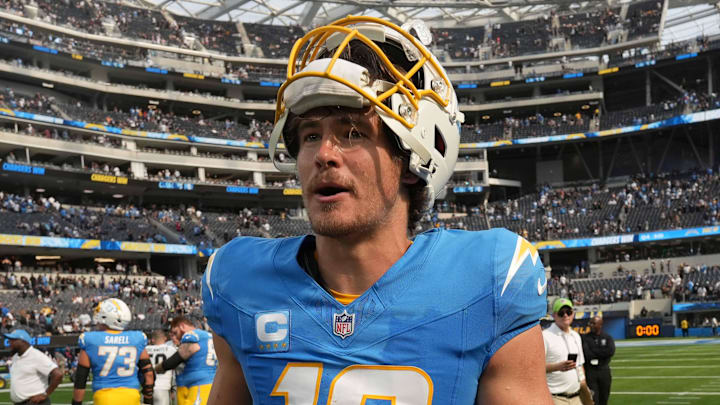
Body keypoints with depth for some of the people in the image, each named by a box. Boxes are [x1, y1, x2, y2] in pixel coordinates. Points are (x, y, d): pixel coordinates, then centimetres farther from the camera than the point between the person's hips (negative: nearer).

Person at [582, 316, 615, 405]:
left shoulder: (608, 338, 5)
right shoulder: (585, 338, -1)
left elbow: (611, 352, -14)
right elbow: (587, 354, -14)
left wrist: (593, 351, -13)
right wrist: (602, 353, -12)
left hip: (604, 371, 2)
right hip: (590, 372, -2)